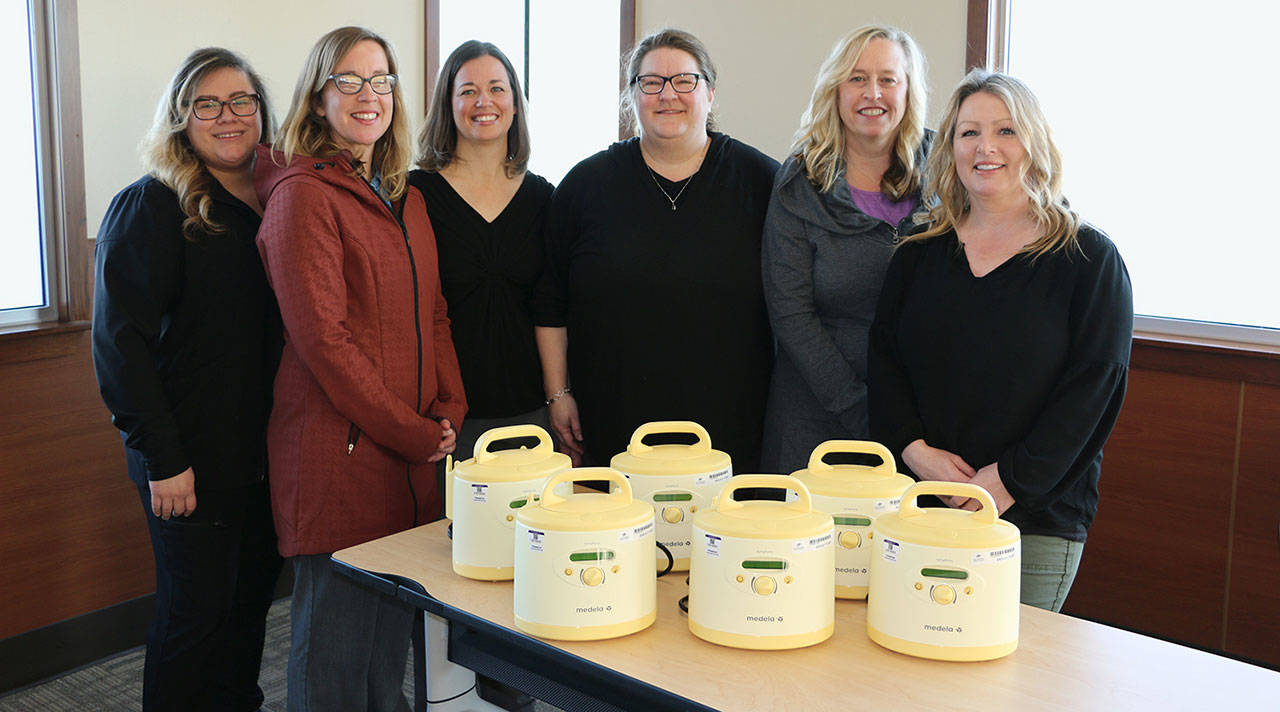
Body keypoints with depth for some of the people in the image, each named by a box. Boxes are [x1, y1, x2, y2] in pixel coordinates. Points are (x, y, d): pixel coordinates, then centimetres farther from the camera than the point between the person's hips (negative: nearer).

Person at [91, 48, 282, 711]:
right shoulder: (150, 207, -8)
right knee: (196, 612, 4)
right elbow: (120, 340, -13)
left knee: (253, 598, 16)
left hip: (268, 454, 6)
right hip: (195, 460, -6)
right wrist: (163, 458, -18)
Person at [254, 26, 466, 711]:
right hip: (338, 449, -7)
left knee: (394, 620, 15)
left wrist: (447, 412, 2)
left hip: (415, 449, 7)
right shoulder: (303, 194, -9)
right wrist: (413, 433, -13)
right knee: (337, 624, 3)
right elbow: (322, 336, -15)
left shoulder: (405, 197, 15)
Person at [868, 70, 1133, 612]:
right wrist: (913, 448, -9)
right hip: (921, 506, 3)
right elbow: (883, 357, 7)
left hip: (1036, 515, -2)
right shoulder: (921, 253, 10)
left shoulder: (1089, 258, -1)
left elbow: (1095, 385, -7)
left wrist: (1013, 478, -14)